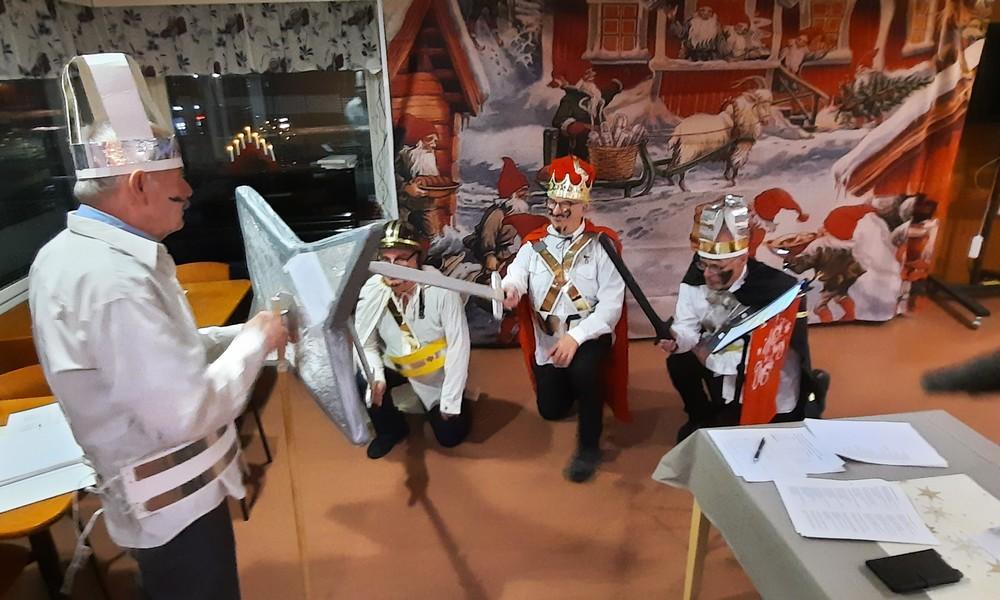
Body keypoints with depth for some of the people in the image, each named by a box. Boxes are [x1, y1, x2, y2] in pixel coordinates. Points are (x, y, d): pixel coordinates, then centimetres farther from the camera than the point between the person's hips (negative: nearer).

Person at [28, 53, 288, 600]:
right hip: (174, 502, -9)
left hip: (163, 491, 9)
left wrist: (245, 333, 1)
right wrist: (255, 342, -20)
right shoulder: (112, 279, -31)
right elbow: (187, 412, -32)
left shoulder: (70, 252, 2)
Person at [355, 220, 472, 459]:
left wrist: (451, 401, -19)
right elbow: (365, 343, -13)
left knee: (450, 436, 0)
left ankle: (455, 405, 35)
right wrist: (376, 376, -33)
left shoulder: (442, 290, -30)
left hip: (438, 371, -2)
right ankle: (392, 429, 5)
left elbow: (458, 346, -23)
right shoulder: (372, 291, -21)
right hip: (396, 365, 2)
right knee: (363, 382, -26)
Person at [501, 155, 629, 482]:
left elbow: (612, 304, -15)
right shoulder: (533, 245, 1)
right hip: (548, 340, 4)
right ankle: (575, 383, 43)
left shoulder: (601, 244, -8)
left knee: (582, 369, -35)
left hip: (591, 335, -3)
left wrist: (576, 336, -27)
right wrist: (507, 291, -45)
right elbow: (515, 277, -19)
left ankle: (589, 447, -12)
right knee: (551, 410, 7)